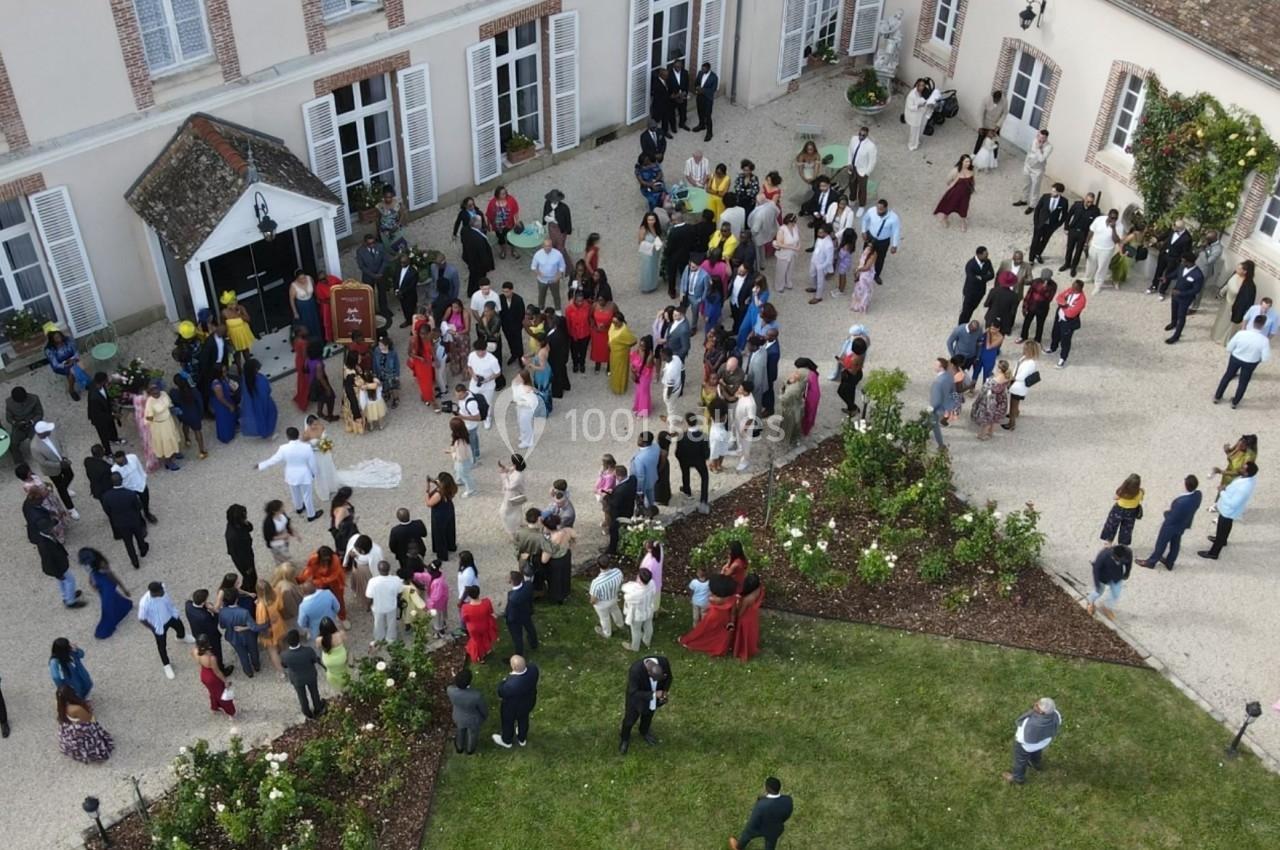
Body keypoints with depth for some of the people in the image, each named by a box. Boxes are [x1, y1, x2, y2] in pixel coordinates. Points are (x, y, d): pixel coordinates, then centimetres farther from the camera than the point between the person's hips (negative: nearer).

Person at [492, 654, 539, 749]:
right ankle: (522, 739, 62)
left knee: (508, 723, 29)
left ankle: (506, 741, 59)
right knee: (523, 720, 34)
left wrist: (503, 682, -10)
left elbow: (501, 693, -23)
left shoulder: (510, 685, -47)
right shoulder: (533, 668, -33)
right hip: (528, 702, 5)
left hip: (512, 707, -5)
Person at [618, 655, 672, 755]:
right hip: (637, 698, -3)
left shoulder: (664, 662, -32)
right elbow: (634, 693, -34)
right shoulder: (635, 670, -44)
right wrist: (654, 694, -41)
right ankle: (624, 738, 51)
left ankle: (644, 732, 62)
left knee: (648, 714, 31)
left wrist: (665, 691, -24)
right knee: (630, 718, 21)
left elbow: (669, 677, -10)